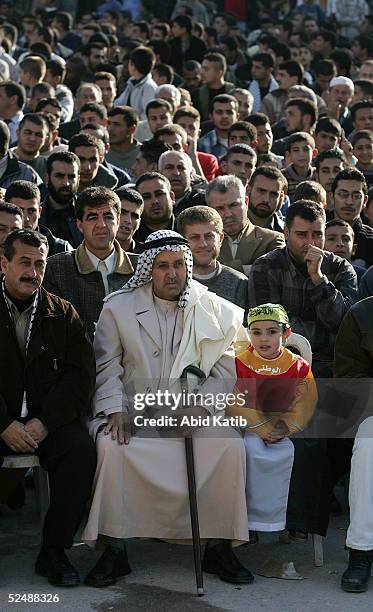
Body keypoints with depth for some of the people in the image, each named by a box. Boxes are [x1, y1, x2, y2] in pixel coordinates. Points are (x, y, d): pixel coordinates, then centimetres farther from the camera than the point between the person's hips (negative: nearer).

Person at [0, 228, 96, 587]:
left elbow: (80, 375, 3)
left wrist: (45, 422, -11)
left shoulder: (62, 313, 10)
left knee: (81, 450, -27)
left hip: (50, 419, 2)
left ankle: (53, 553, -15)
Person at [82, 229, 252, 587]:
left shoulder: (212, 309, 5)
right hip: (135, 409, -1)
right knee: (111, 445, -32)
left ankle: (218, 547, -12)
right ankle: (114, 550, -21)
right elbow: (107, 366, 3)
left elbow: (226, 366, 4)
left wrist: (202, 404, -11)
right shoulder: (118, 307, 4)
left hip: (192, 413, 1)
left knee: (230, 446, -26)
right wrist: (115, 409, -12)